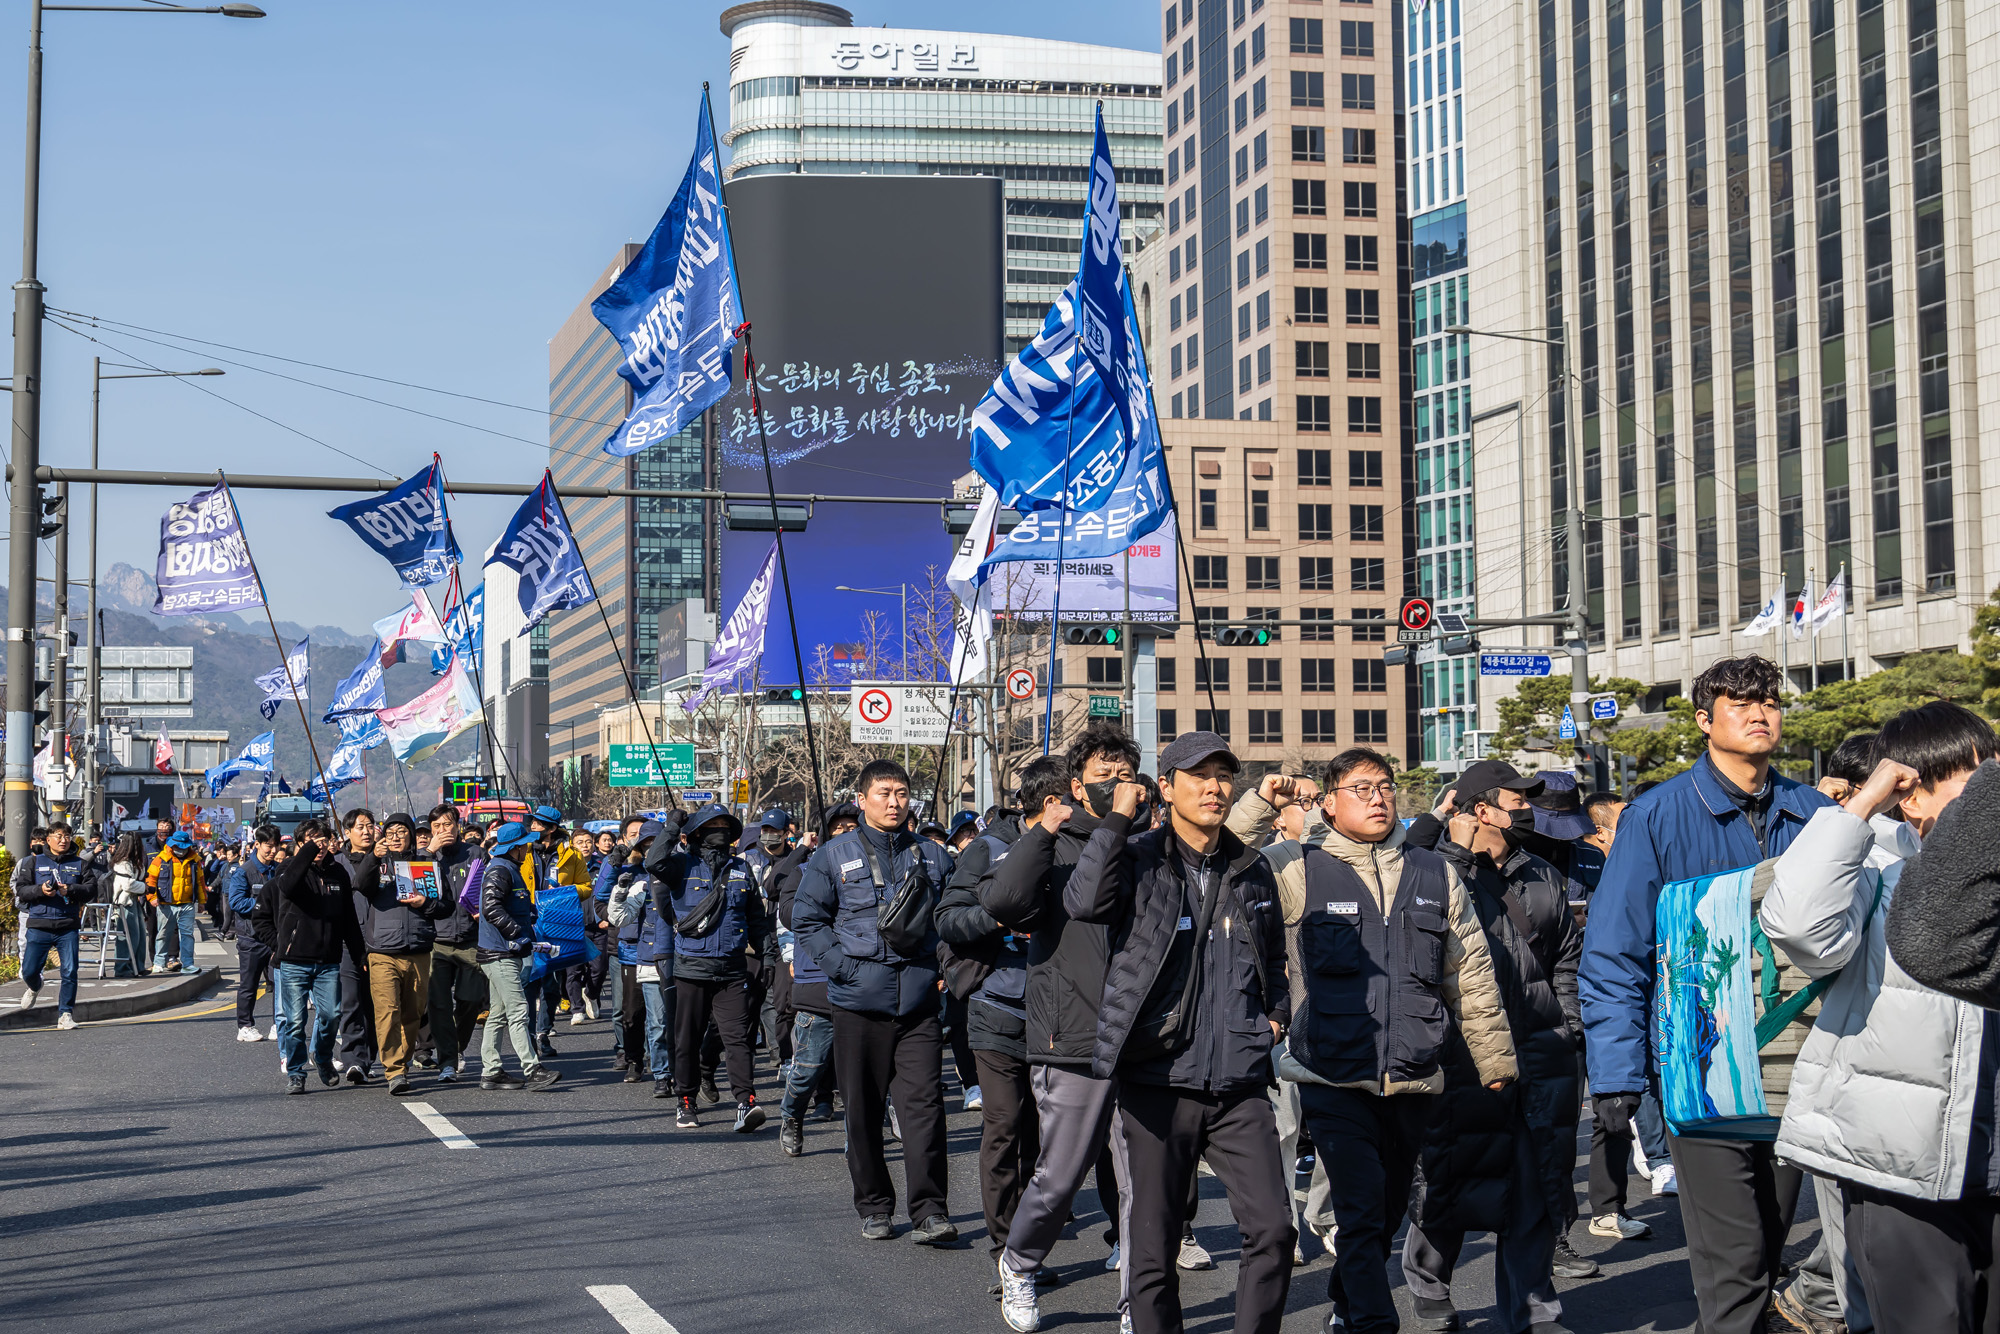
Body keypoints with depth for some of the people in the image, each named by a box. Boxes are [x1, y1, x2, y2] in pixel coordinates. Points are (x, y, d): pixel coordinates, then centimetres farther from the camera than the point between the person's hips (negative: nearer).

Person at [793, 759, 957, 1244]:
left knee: (924, 1103, -9)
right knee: (863, 1109, 7)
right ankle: (874, 1206, 20)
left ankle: (929, 1211, -9)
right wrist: (846, 967, -9)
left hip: (918, 1002, 1)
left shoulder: (931, 856, 10)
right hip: (859, 1003, -1)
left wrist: (944, 967, 4)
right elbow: (807, 919, 1)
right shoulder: (834, 856, 3)